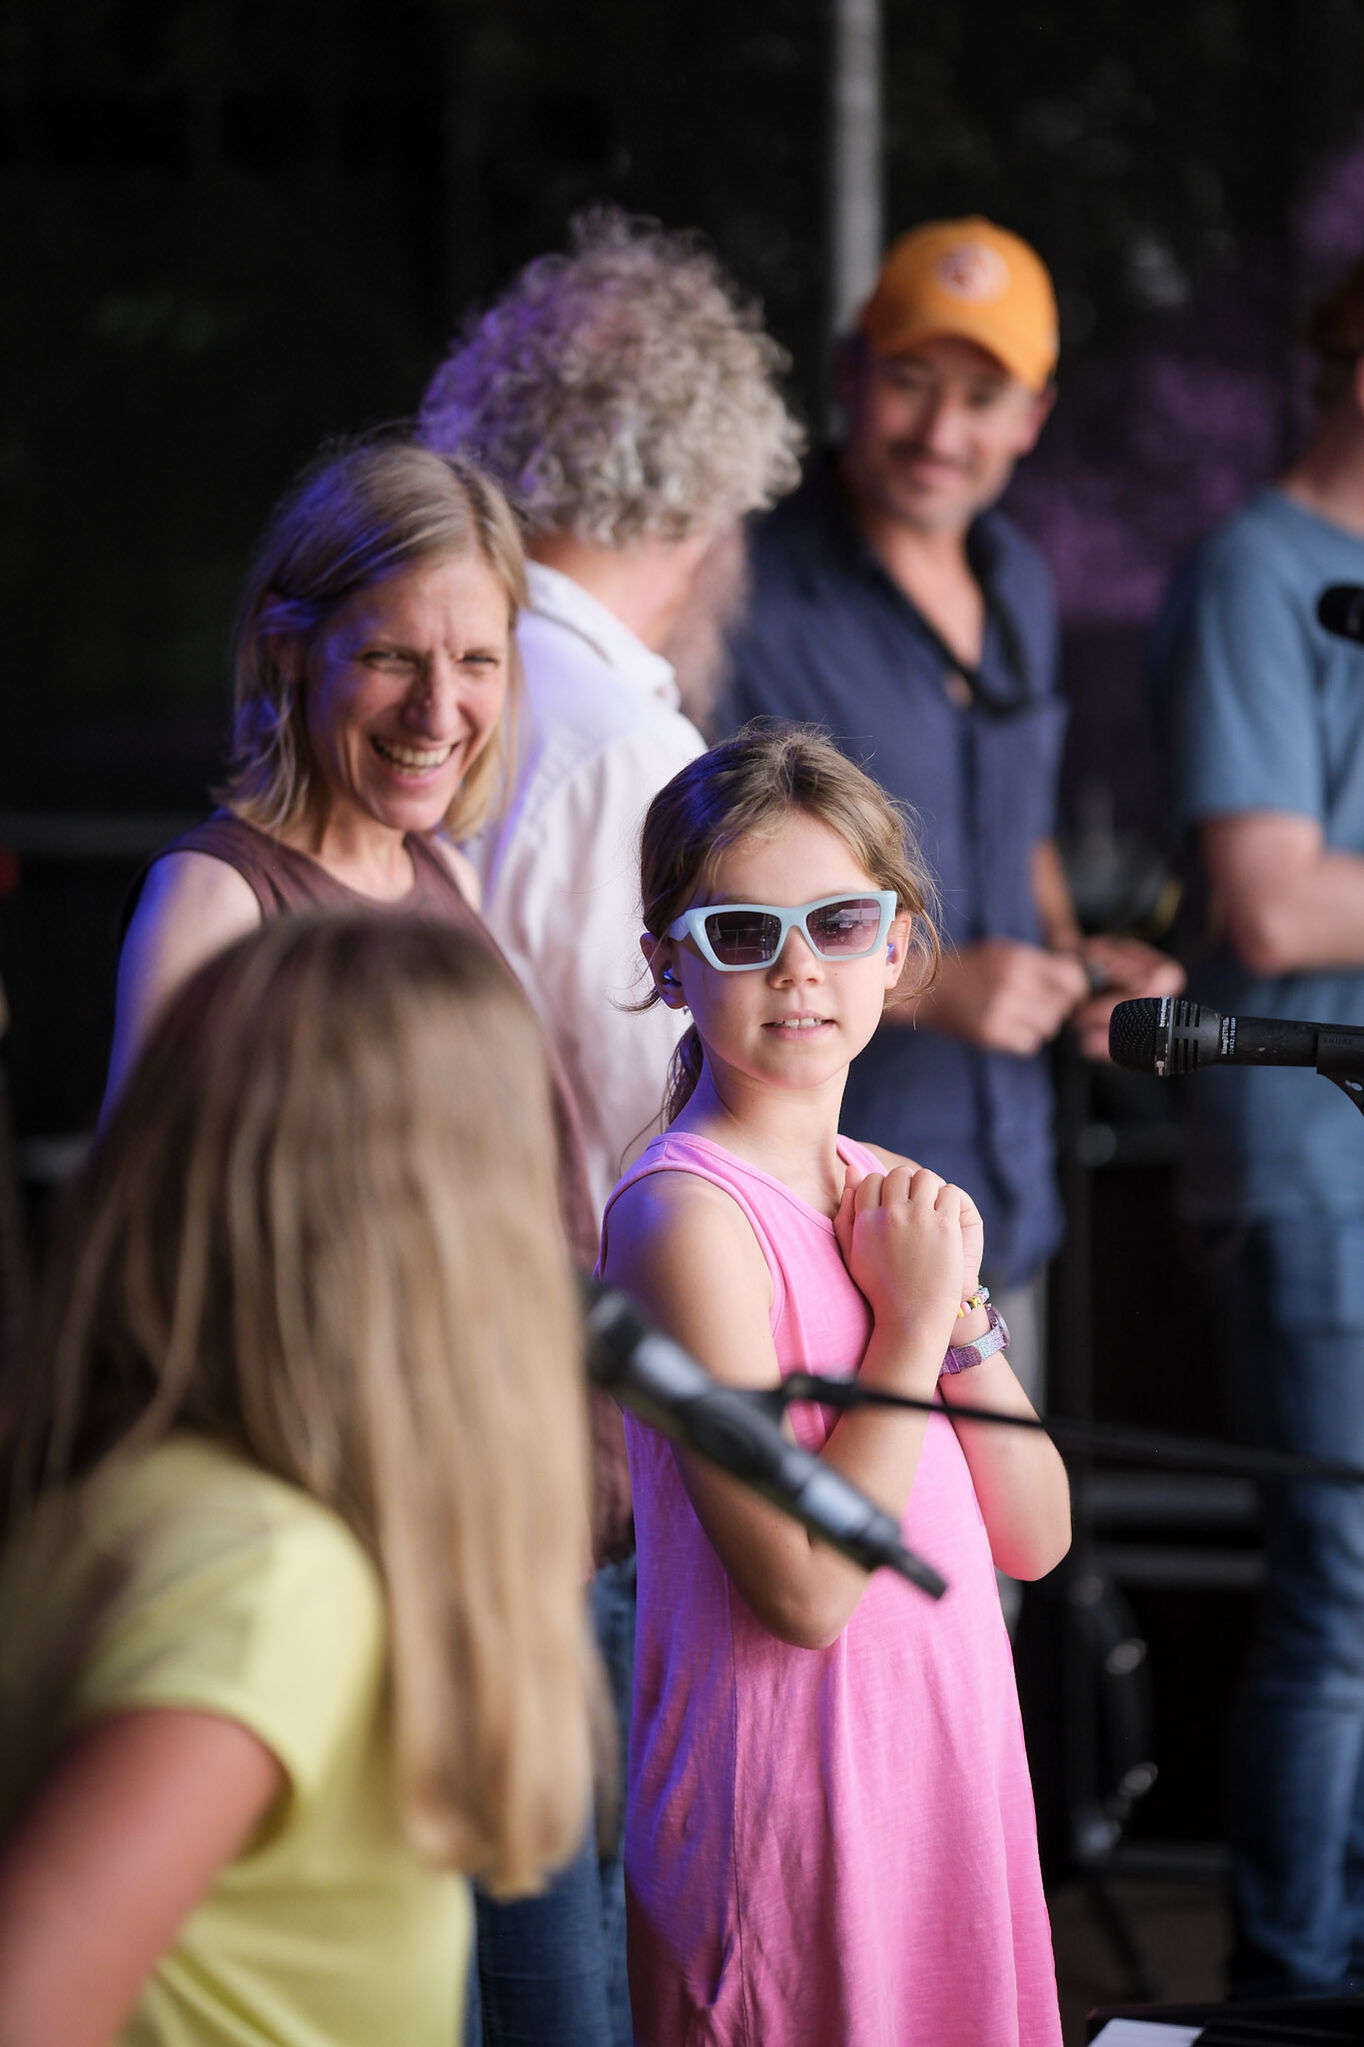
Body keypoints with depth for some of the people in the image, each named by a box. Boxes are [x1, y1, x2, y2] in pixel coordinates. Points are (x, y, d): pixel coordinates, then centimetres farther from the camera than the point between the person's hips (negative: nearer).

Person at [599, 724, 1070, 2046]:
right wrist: (914, 1321, -14)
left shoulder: (887, 1196, 8)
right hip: (787, 1792, -8)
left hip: (942, 1773, 8)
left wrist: (964, 1316, -7)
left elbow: (1034, 1537, 8)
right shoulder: (683, 1213, -15)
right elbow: (803, 1590, -21)